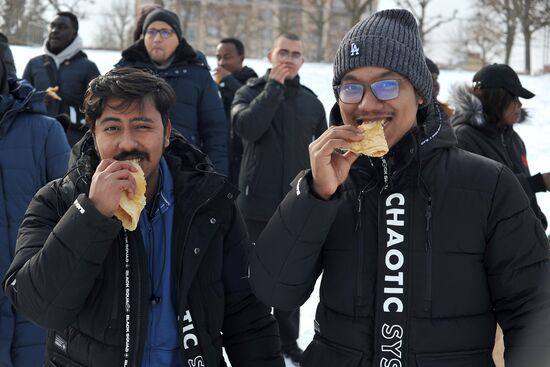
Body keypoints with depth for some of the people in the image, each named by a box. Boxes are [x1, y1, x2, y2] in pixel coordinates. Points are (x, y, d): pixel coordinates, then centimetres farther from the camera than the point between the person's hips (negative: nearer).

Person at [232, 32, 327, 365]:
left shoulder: (311, 101, 9)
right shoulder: (251, 92, -1)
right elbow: (246, 126, -22)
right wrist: (274, 86, -17)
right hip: (258, 201, -3)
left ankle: (288, 340, 23)